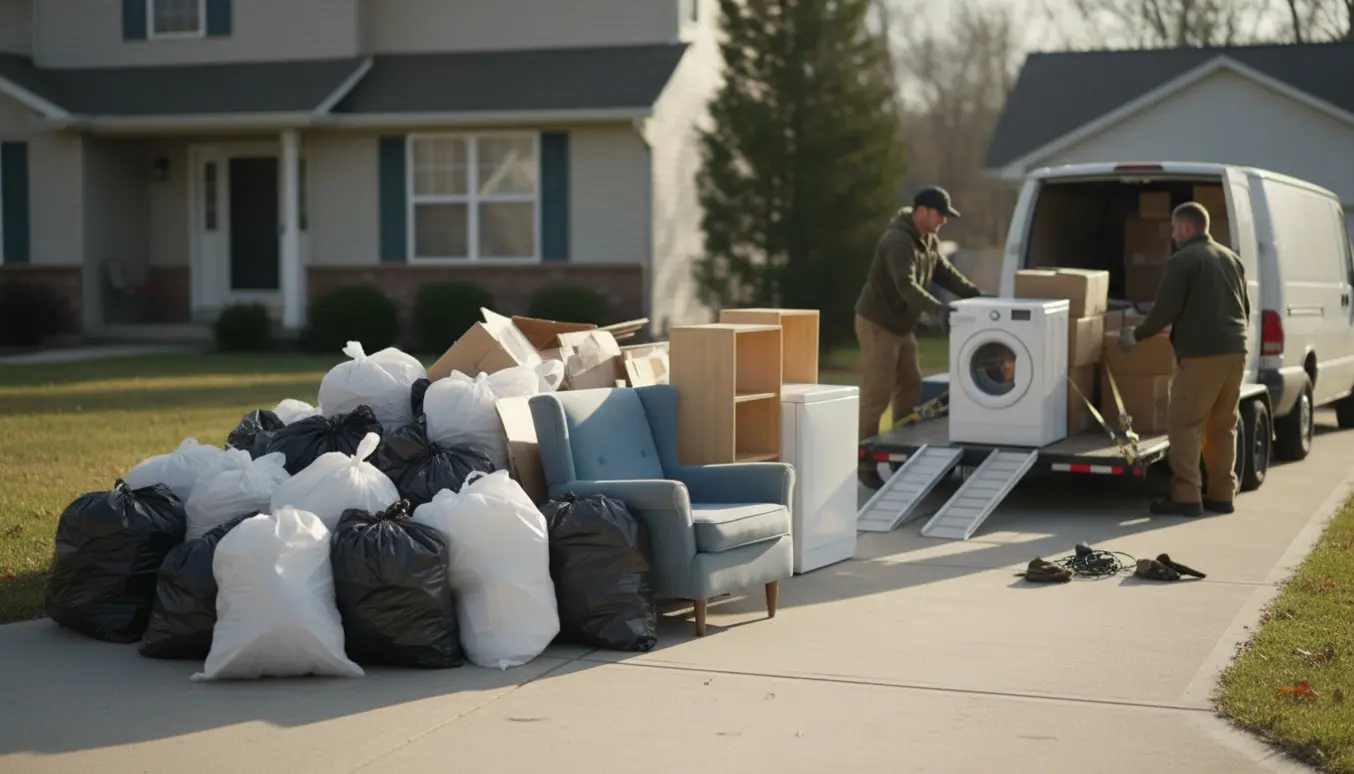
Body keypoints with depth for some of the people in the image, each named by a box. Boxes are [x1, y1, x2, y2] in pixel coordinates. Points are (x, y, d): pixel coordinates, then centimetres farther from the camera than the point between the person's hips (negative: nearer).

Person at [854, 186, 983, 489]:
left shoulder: (929, 240, 7)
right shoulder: (898, 241, -24)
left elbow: (946, 273, 10)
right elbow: (907, 285, -36)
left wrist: (977, 296, -2)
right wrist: (937, 308, -49)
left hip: (901, 326, 10)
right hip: (877, 324, -10)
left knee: (910, 388, 14)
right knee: (877, 394, -7)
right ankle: (866, 464, -1)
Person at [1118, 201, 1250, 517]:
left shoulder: (1183, 260, -8)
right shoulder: (1231, 259, 17)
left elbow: (1165, 310, -10)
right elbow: (1245, 309, 24)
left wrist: (1136, 335, 4)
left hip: (1201, 354, -8)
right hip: (1235, 352, 8)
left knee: (1184, 424, -4)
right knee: (1223, 426, 14)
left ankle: (1187, 496, -9)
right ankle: (1222, 495, 16)